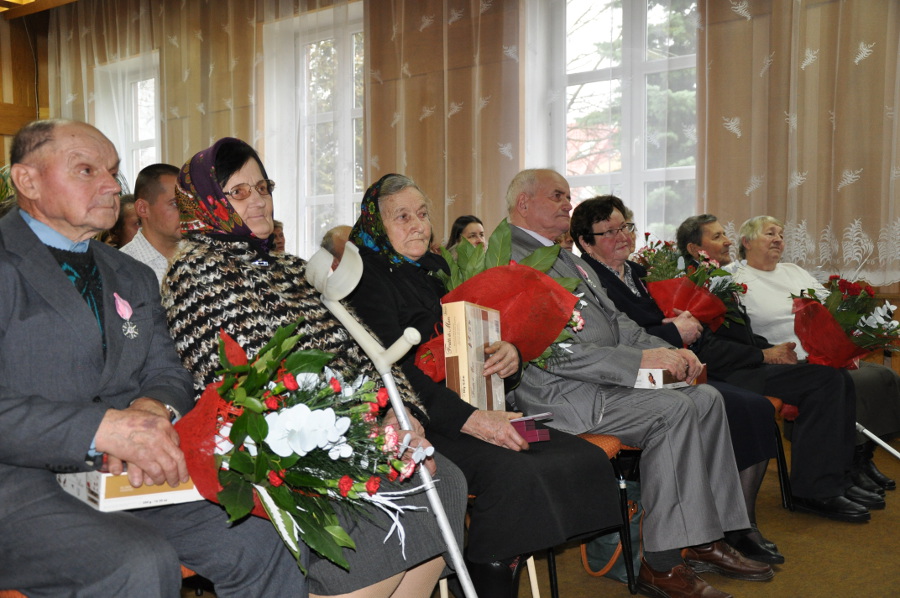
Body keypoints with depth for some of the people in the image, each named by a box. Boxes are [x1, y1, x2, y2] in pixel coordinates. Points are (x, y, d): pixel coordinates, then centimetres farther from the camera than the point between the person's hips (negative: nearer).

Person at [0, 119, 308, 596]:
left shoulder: (134, 278, 19)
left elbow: (167, 373, 14)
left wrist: (152, 409, -11)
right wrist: (106, 427, -26)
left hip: (125, 470, 6)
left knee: (271, 543, -11)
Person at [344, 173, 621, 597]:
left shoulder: (435, 266, 20)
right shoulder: (369, 277, -4)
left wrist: (509, 352, -7)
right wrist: (470, 420, -26)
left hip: (477, 410, 8)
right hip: (419, 421, -8)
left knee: (587, 459, -11)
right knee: (514, 474, -31)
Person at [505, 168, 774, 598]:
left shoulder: (568, 259, 22)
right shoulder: (511, 260, -11)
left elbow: (616, 320, 20)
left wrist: (668, 352, 1)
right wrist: (641, 360, -21)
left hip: (606, 379, 10)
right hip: (561, 391, -10)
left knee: (706, 397, -1)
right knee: (673, 410, -23)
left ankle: (707, 539, 5)